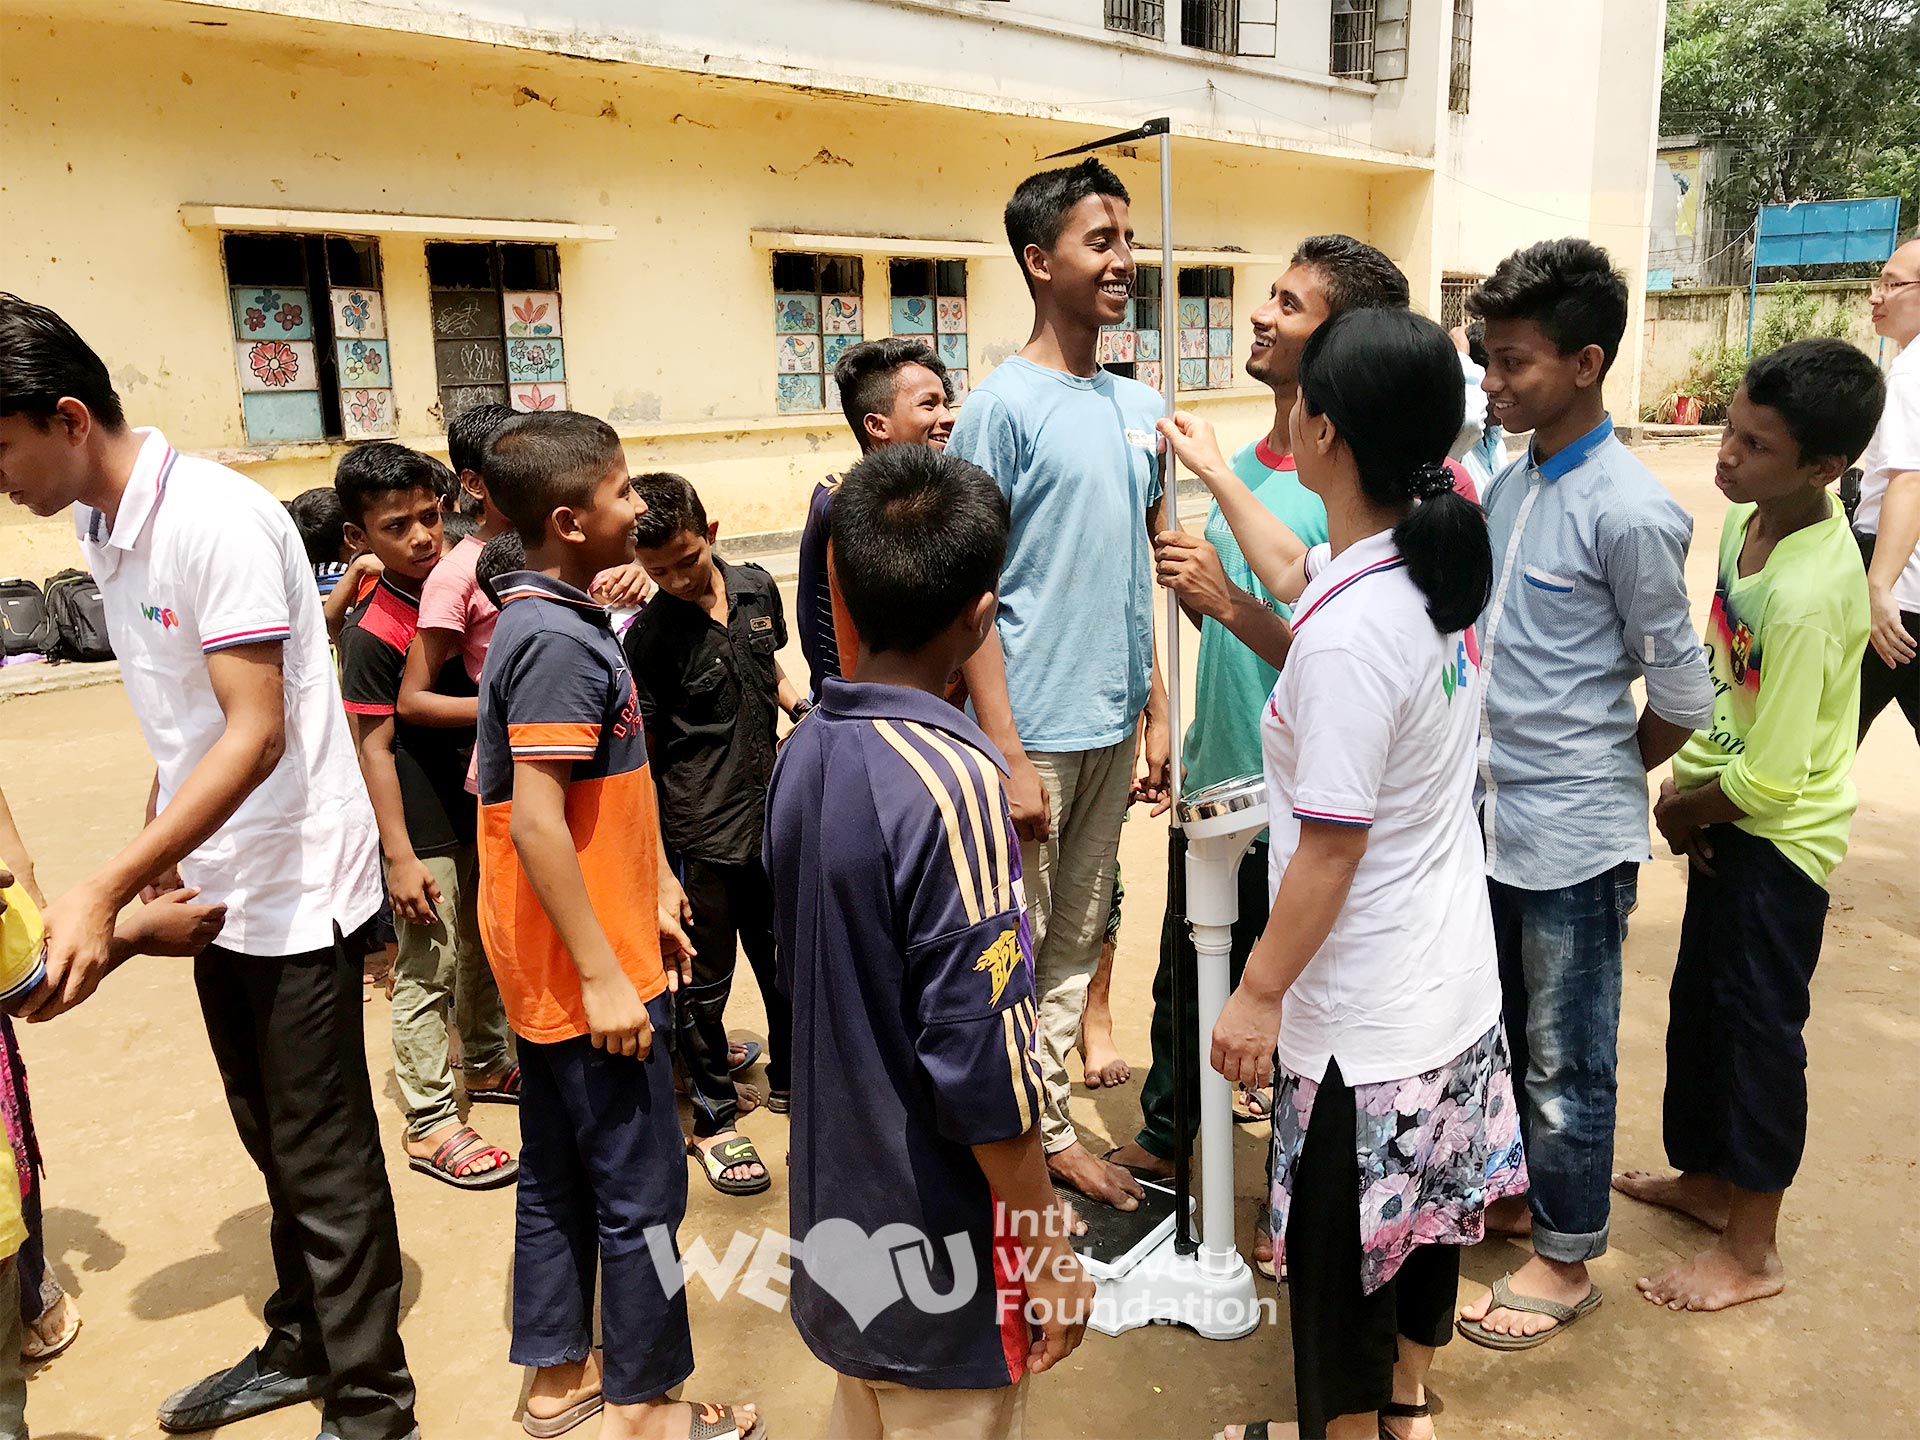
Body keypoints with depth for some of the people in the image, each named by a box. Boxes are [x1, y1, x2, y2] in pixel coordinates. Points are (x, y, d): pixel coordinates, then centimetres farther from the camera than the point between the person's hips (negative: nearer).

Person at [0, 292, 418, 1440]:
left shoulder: (214, 519, -20)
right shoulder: (102, 527, 7)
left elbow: (258, 734, -25)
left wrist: (103, 893, -28)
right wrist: (164, 844, 15)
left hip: (295, 890, -8)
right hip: (214, 883, 9)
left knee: (324, 1162, 3)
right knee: (277, 1144, 21)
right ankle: (302, 1347, 40)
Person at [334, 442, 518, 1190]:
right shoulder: (372, 633, -17)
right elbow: (373, 747, -17)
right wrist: (400, 856, -18)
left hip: (481, 812, 7)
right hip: (424, 832, -7)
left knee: (484, 949, 22)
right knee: (426, 974, 3)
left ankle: (488, 1065, 42)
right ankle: (429, 1126, 16)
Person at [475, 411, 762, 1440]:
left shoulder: (549, 619, 9)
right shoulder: (560, 641, -21)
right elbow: (536, 822, -25)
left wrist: (653, 889, 20)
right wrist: (602, 976, -23)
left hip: (555, 967, 10)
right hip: (586, 969, -10)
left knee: (558, 1174, 19)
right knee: (641, 1192, 4)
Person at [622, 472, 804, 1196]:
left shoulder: (757, 588, 1)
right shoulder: (649, 635, -13)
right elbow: (639, 751, -11)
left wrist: (799, 704, 3)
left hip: (770, 813, 5)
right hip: (700, 834, -5)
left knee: (786, 956, 19)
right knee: (705, 979, 7)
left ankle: (790, 1079, 40)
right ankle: (713, 1119, 25)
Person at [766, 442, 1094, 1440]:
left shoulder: (803, 751, -3)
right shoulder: (950, 782, -27)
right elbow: (982, 1063, -24)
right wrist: (1050, 1255, -13)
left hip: (836, 1210, 7)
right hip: (935, 1252, -7)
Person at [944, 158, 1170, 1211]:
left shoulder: (1140, 407, 9)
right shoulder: (1003, 406, -10)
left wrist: (1155, 715, 12)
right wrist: (1010, 757, -16)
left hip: (1113, 726, 7)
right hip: (1033, 732, -6)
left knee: (1076, 944, 17)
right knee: (1010, 955, 5)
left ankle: (1052, 1131, 32)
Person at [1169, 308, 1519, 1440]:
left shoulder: (1349, 633, -30)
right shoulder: (1441, 561, -3)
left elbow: (1332, 848, -25)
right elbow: (1301, 577, 17)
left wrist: (1258, 995, -12)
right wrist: (1216, 473, 28)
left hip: (1362, 1009, -9)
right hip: (1453, 979, 9)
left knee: (1341, 1252, 14)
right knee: (1426, 1207, 27)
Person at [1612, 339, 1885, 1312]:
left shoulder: (1809, 597, -31)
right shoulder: (1749, 514, -5)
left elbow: (1766, 783, -27)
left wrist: (1680, 808, -8)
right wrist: (1685, 790, 0)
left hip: (1780, 835, -8)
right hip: (1723, 812, 8)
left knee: (1758, 1026, 6)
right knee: (1699, 1001, 21)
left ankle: (1752, 1250, 26)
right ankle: (1708, 1177, 43)